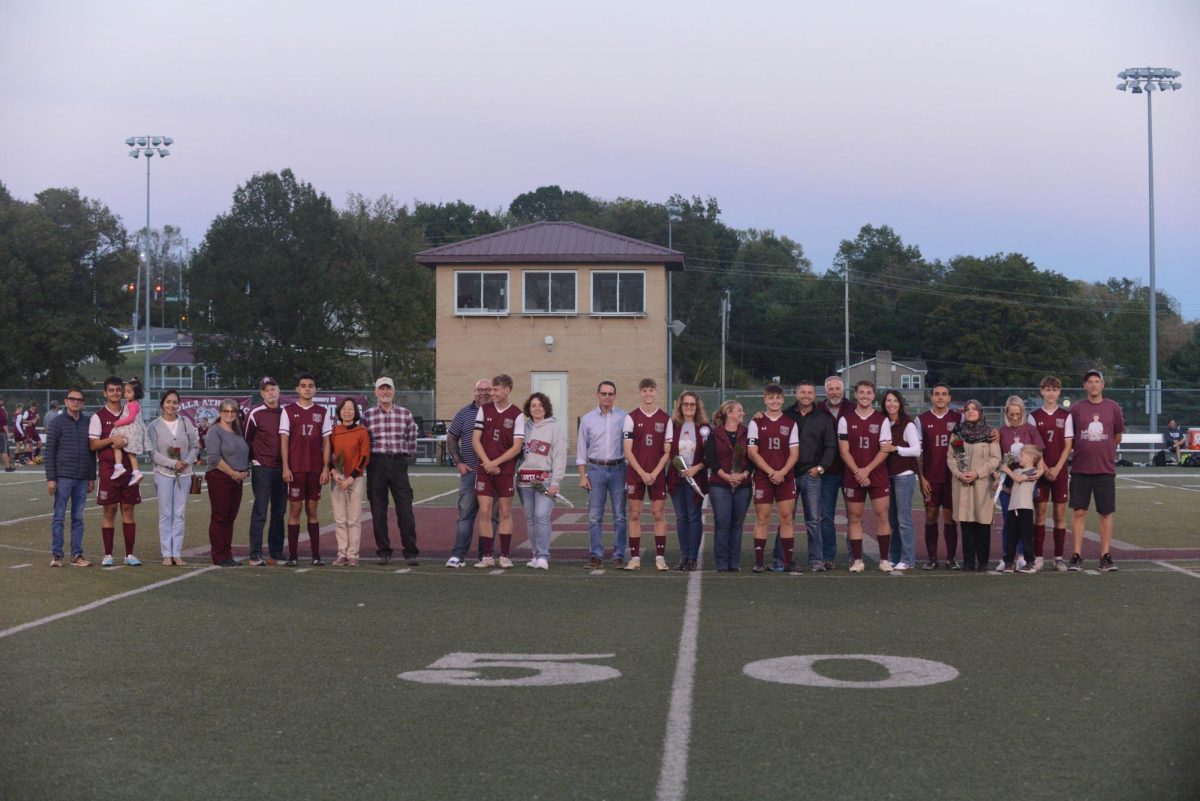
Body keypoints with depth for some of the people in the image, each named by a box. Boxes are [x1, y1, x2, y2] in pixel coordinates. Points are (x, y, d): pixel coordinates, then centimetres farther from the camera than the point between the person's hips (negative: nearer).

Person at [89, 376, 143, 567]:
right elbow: (93, 444, -6)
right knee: (109, 511, 0)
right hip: (108, 469, -3)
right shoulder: (98, 416, 0)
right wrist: (112, 439, -19)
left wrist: (126, 441, -4)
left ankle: (129, 554, 8)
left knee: (128, 510, 4)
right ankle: (108, 555, 7)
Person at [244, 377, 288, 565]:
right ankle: (255, 556, -5)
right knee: (260, 513, -6)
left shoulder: (286, 413, 9)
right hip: (262, 469, -5)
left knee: (279, 513, 8)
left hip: (281, 469, 5)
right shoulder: (255, 414, -4)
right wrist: (247, 464, 3)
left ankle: (276, 554, 14)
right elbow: (246, 440, 2)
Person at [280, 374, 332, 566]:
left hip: (316, 469, 2)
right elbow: (284, 440, 0)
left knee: (312, 511, 6)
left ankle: (316, 555, 7)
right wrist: (285, 468, -8)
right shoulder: (288, 411, 3)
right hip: (295, 469, -2)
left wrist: (326, 468, 0)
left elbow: (326, 442, 7)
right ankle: (292, 556, 2)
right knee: (294, 510, -1)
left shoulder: (322, 413, 9)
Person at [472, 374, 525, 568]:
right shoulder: (484, 410, 5)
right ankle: (486, 557, 4)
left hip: (506, 470, -2)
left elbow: (517, 447, -6)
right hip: (484, 469, 2)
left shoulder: (516, 414, -2)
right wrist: (487, 462, -8)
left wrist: (495, 463, -12)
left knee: (505, 513, 4)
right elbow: (475, 439, 4)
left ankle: (504, 556, 11)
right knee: (484, 512, -2)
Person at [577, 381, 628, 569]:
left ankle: (619, 556, 6)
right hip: (595, 469, 1)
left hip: (618, 469, -1)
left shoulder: (623, 418, 3)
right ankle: (596, 556, 4)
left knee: (619, 515, 1)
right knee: (594, 516, 0)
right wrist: (582, 475, 3)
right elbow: (581, 448, 9)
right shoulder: (588, 419, 7)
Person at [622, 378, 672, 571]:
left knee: (658, 515, 1)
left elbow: (667, 451, 3)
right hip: (635, 474, -1)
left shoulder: (665, 419, 4)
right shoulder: (631, 418, 1)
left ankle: (660, 557, 5)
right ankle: (635, 557, 5)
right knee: (634, 515, 1)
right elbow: (628, 451, -2)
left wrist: (655, 473, -9)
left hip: (657, 475, 1)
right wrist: (642, 473, -11)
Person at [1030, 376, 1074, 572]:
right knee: (1039, 512, -1)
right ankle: (1038, 556, 3)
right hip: (1039, 470, 0)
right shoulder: (1034, 416, 4)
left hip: (1059, 471, 0)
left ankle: (1059, 557, 3)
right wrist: (1044, 469, -10)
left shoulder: (1066, 416, 5)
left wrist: (1056, 469, -10)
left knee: (1060, 513, 0)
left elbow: (1068, 445, 1)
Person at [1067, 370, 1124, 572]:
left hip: (1105, 470, 0)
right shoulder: (1076, 409, 2)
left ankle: (1105, 556, 10)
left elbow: (1118, 436, 15)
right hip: (1080, 470, 0)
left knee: (1106, 513, 4)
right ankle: (1077, 557, 3)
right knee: (1078, 512, -2)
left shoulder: (1113, 408, 4)